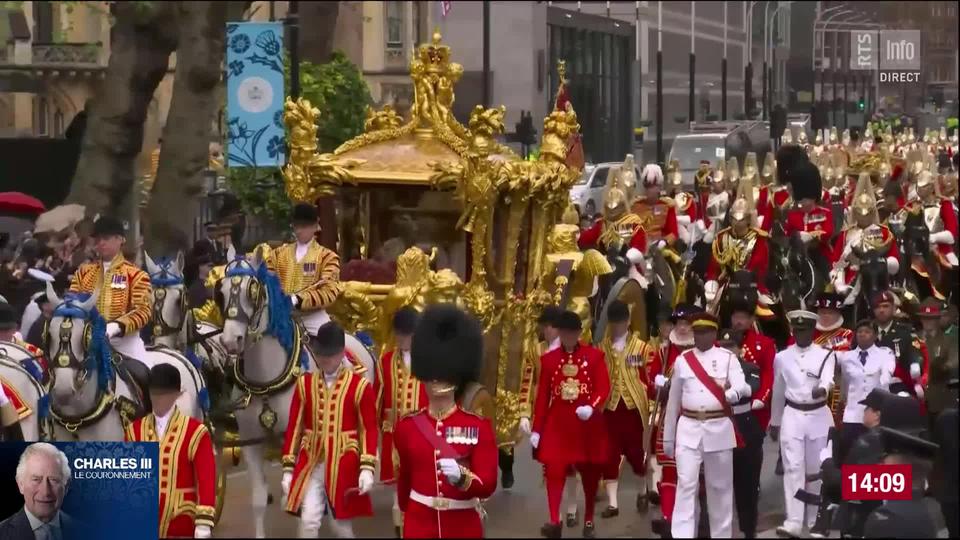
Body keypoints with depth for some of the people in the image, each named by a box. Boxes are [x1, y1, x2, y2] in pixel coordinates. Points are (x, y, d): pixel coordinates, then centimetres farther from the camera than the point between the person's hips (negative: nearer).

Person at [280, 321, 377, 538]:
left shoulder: (360, 385, -4)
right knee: (308, 521, -8)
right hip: (311, 464, 2)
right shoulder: (305, 383, 4)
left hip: (343, 465, -2)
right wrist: (288, 469, 4)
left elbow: (369, 429, -4)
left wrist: (367, 469, -13)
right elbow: (294, 427, 6)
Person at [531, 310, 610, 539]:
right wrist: (537, 429, 0)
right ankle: (554, 521, -21)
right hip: (557, 423, 0)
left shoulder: (594, 356, 0)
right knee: (554, 469, -16)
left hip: (588, 423, 0)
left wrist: (591, 407, -26)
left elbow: (604, 388, -6)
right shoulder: (548, 359, 3)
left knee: (590, 472, 9)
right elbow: (542, 395, 3)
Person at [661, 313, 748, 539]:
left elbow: (741, 385, -15)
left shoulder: (728, 358, 1)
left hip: (719, 428, -1)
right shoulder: (682, 360, 7)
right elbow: (674, 400, 11)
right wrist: (668, 436, 11)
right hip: (688, 429, 1)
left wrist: (732, 393, -38)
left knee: (720, 486, 7)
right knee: (686, 484, -7)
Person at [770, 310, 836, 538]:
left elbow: (828, 378, -24)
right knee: (793, 468, -8)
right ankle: (793, 522, -13)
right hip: (792, 416, 1)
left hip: (819, 416, -1)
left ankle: (815, 519, 22)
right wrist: (774, 422, 18)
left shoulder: (826, 355, -2)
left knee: (816, 469, 8)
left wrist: (822, 388, -47)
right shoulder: (782, 357, 4)